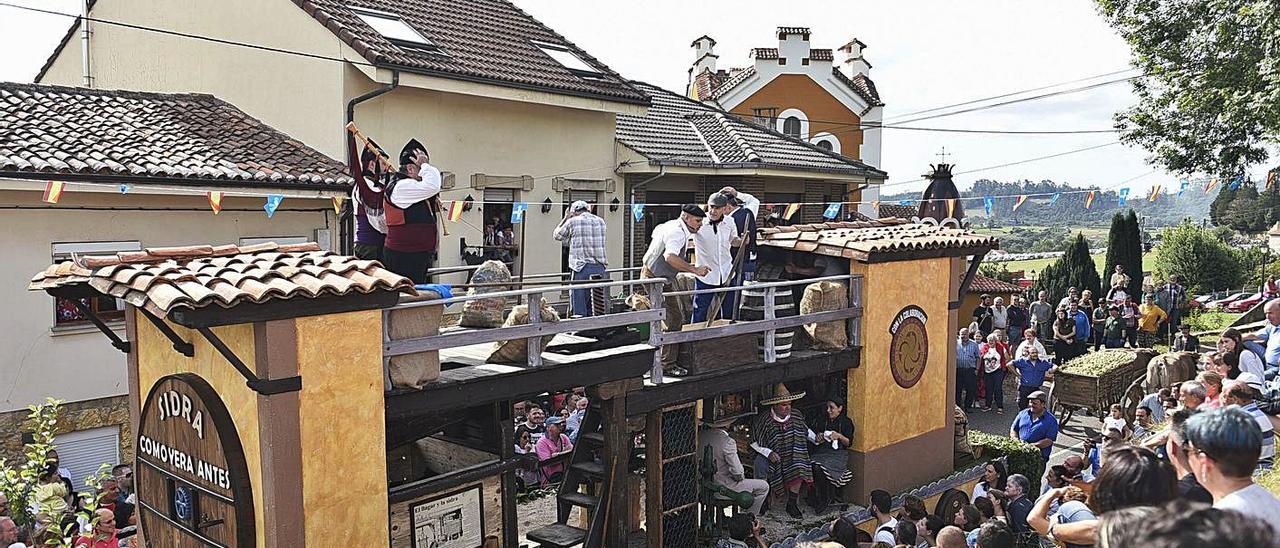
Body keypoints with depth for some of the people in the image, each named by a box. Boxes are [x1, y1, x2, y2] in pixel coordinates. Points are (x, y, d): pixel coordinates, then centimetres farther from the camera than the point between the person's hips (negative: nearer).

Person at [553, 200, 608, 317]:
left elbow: (556, 235, 13)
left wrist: (565, 218, 21)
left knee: (579, 309, -1)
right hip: (600, 268, 5)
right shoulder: (600, 221, 11)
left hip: (581, 268, -5)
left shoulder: (572, 222, -2)